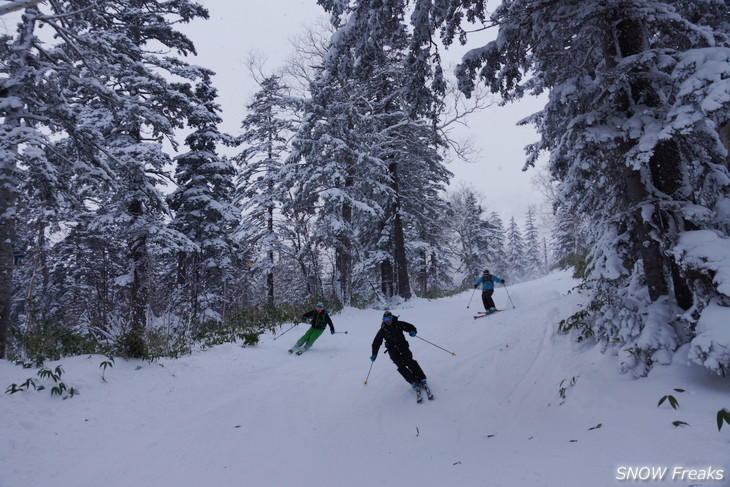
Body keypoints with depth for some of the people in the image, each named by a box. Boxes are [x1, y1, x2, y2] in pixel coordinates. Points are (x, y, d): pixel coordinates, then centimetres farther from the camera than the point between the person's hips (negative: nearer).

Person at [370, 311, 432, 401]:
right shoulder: (383, 330, 0)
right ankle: (413, 382, -25)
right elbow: (376, 343, 8)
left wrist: (412, 331, -19)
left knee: (410, 362, -21)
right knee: (401, 365, -21)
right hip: (393, 350, 0)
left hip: (403, 347, 0)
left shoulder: (398, 324, -2)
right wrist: (374, 354, 4)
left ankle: (422, 379, -23)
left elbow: (410, 327, 4)